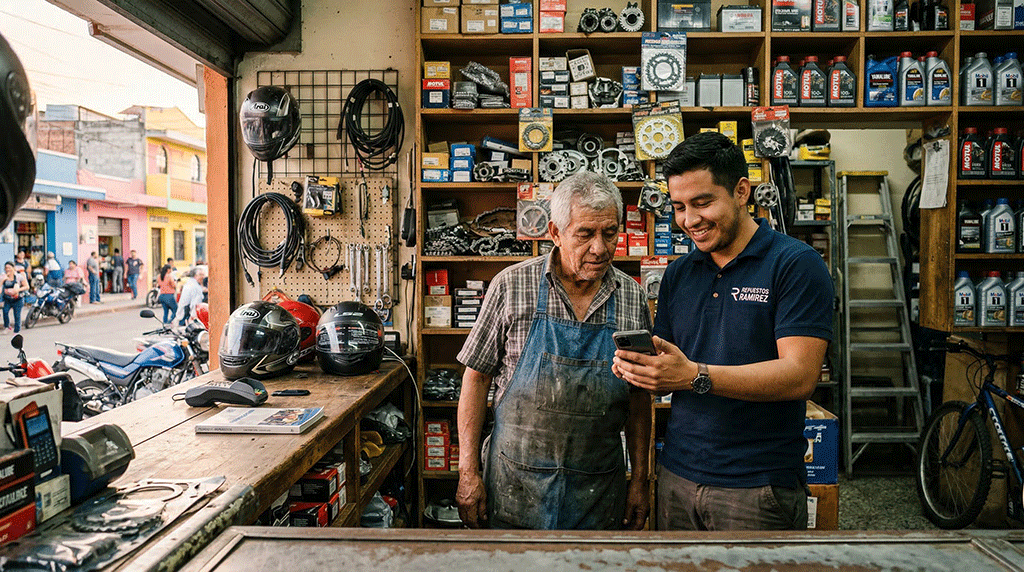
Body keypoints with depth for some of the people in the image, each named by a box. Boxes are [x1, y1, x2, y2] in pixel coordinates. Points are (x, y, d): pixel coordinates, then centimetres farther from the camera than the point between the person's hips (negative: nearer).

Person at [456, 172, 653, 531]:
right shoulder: (511, 286, -9)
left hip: (599, 488, 2)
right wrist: (469, 471, -6)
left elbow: (639, 395, 6)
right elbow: (477, 376, -5)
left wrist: (640, 479, 6)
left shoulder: (633, 299, -1)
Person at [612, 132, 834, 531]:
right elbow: (666, 367, 10)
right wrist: (639, 367, -13)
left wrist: (695, 376, -28)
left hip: (759, 486, -4)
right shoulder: (677, 274, 8)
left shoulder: (795, 264, -9)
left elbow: (800, 376, -18)